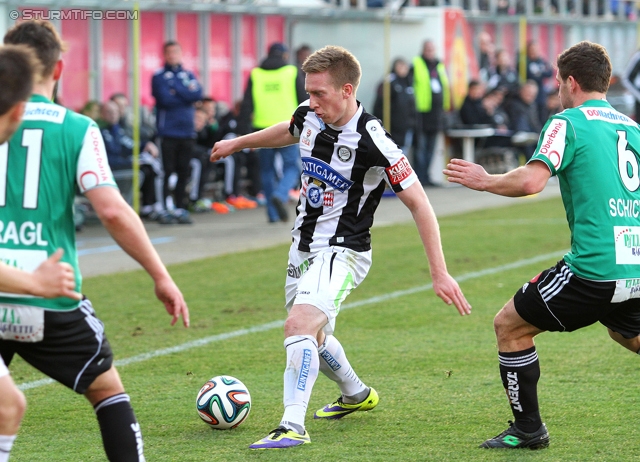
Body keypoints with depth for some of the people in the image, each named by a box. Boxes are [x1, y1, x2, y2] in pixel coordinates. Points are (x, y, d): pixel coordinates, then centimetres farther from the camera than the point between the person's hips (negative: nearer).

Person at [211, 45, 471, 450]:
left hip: (342, 253, -8)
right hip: (304, 246, 8)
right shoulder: (309, 117, -5)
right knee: (311, 336, 23)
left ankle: (293, 427, -31)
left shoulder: (373, 143, -25)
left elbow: (419, 204, -21)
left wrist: (440, 272, -23)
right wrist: (237, 143, 38)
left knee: (300, 325, -29)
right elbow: (289, 131, 22)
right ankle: (357, 394, 50)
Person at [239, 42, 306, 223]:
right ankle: (280, 195, -22)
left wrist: (245, 133, 6)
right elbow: (305, 101, 3)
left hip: (263, 129, 2)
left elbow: (246, 106, 4)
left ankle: (273, 213, 9)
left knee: (267, 169, 12)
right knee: (291, 167, 6)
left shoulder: (255, 75, 7)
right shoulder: (292, 73, 2)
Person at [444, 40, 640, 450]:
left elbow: (532, 180, -19)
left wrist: (485, 181, -3)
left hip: (594, 269, -7)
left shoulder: (568, 123, -5)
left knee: (509, 325, 9)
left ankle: (529, 429, 14)